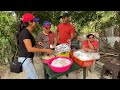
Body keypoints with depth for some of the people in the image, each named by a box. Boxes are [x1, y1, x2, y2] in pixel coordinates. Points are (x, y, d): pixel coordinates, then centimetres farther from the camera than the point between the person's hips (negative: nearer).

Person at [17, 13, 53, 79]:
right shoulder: (25, 32, -21)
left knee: (29, 76, 22)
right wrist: (45, 50, -23)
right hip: (25, 59, -10)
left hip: (27, 58, 10)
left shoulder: (28, 32, 7)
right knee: (34, 77, -3)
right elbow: (30, 49, -26)